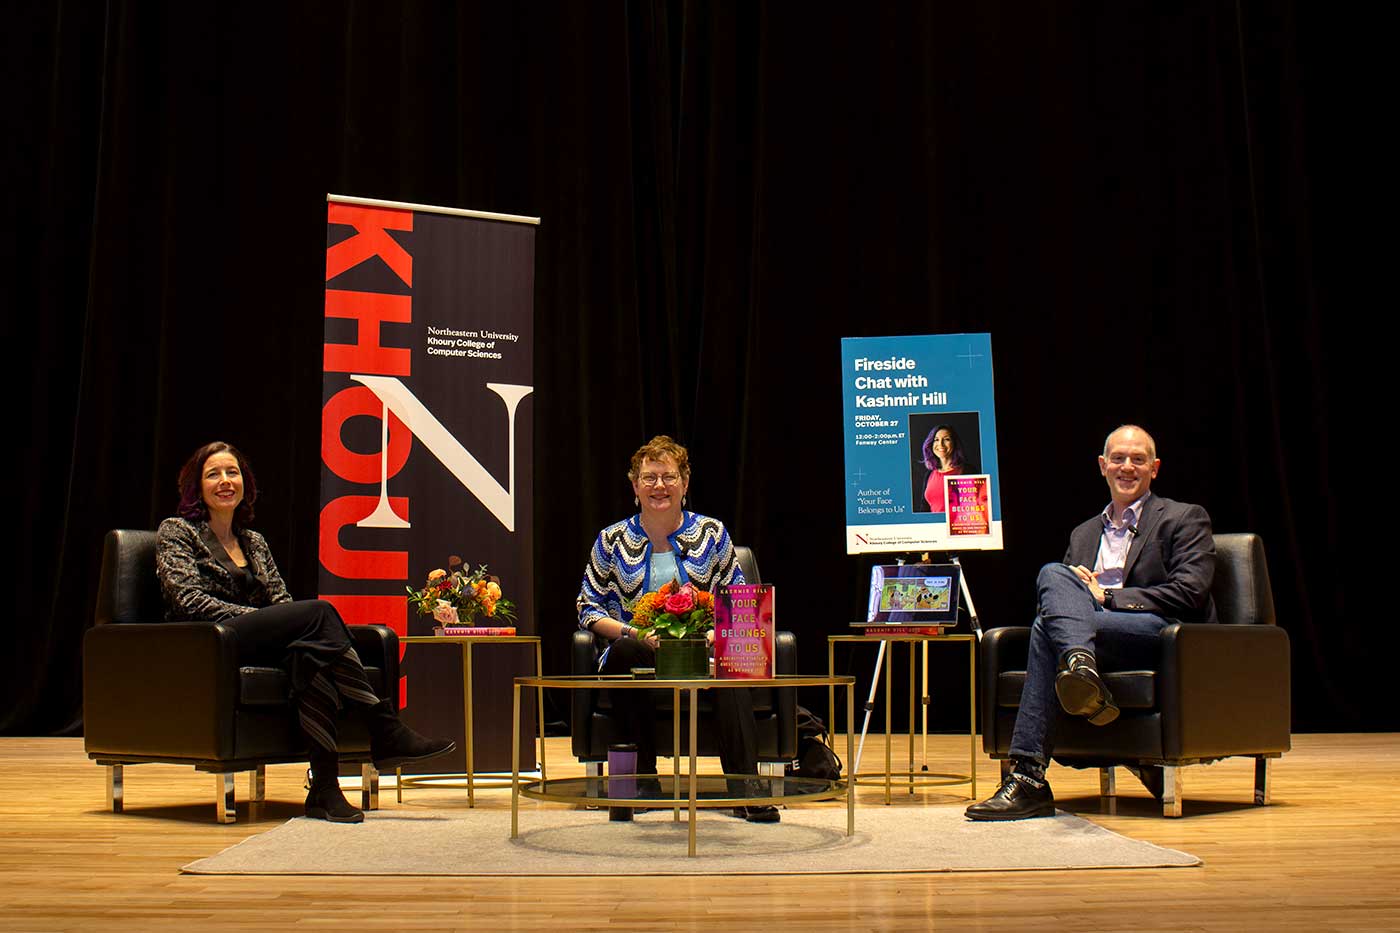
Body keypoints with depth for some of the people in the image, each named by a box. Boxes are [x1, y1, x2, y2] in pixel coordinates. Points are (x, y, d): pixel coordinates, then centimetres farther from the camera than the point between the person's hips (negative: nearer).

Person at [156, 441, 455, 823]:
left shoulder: (254, 542, 25)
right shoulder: (176, 532, 8)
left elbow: (280, 600, 16)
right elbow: (190, 600, -7)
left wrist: (300, 627, -9)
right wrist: (260, 618, -17)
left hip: (260, 645, 6)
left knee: (311, 652, -32)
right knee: (319, 611, -28)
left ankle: (324, 787, -39)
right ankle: (385, 731, -32)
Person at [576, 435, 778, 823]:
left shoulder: (711, 532, 13)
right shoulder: (613, 540, 11)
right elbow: (588, 609, 8)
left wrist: (713, 634, -8)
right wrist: (635, 634, -10)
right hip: (638, 660, 0)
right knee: (625, 651, -35)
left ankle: (745, 782, -39)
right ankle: (642, 777, -27)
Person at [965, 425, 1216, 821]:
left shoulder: (1185, 519, 12)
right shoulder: (1083, 534, 29)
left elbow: (1188, 594, -3)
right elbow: (1055, 587, 23)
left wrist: (1104, 596, -7)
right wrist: (1072, 588, -4)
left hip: (1161, 632, -5)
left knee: (1048, 628, -29)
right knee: (1053, 574, -27)